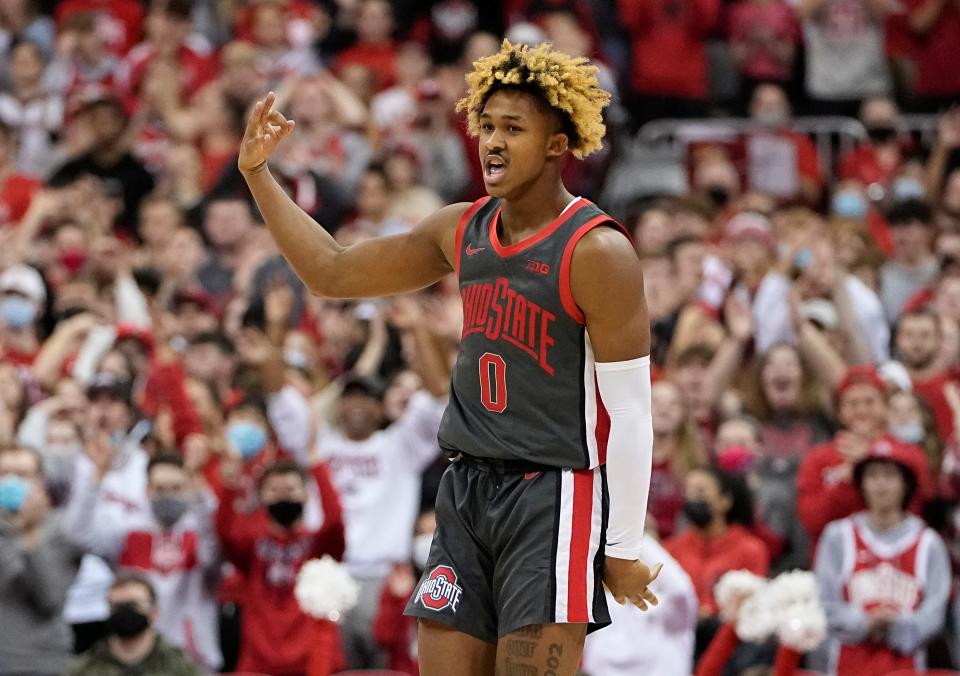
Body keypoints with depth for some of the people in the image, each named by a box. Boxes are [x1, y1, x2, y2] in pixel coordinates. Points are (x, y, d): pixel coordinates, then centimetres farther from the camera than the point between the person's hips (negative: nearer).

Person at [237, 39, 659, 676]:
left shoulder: (597, 252, -13)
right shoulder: (462, 231, 9)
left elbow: (630, 409, -13)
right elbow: (334, 273, 18)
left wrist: (625, 549, -13)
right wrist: (258, 174, 9)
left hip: (552, 496, -7)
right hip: (467, 489, 7)